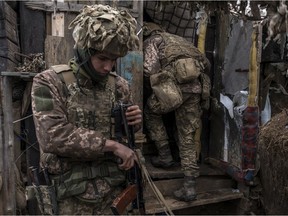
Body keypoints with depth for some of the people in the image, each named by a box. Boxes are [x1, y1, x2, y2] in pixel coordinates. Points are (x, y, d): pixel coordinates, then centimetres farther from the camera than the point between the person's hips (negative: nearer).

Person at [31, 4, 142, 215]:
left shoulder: (120, 85, 3)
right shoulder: (49, 82, -9)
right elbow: (53, 135, -21)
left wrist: (135, 124, -10)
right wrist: (110, 144, -21)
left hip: (115, 191, 4)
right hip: (73, 197, -3)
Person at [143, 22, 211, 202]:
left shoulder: (152, 40, 16)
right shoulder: (176, 39, 35)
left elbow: (150, 69, -3)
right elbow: (206, 64, 29)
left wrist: (153, 90, 15)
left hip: (175, 82, -6)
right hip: (197, 85, 6)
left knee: (151, 112, 23)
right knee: (187, 136, 11)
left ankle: (165, 156, 21)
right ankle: (189, 186, 8)